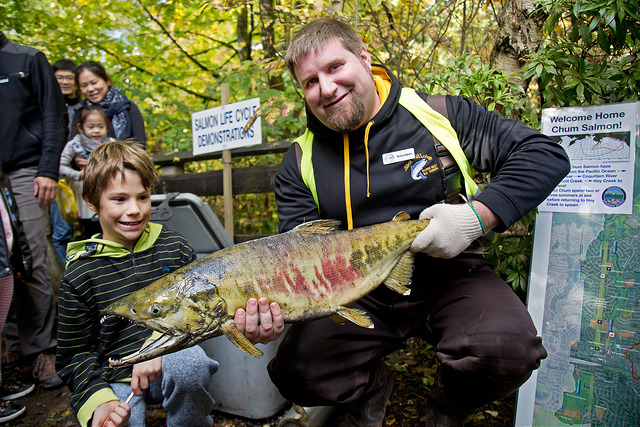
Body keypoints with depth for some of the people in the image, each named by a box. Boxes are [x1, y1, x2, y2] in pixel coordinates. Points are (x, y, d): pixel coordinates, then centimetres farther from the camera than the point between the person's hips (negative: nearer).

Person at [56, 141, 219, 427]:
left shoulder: (176, 248, 0)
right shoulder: (79, 274, -3)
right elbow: (75, 354, 2)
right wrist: (98, 401, -15)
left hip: (170, 361, 0)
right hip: (114, 381, 1)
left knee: (191, 363, -33)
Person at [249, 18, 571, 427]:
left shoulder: (439, 114, -6)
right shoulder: (299, 163, -1)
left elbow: (546, 153, -6)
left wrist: (479, 215, -22)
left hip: (449, 276, 0)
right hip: (358, 297, 2)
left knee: (507, 349, -28)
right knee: (295, 373, -16)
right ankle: (371, 389, 20)